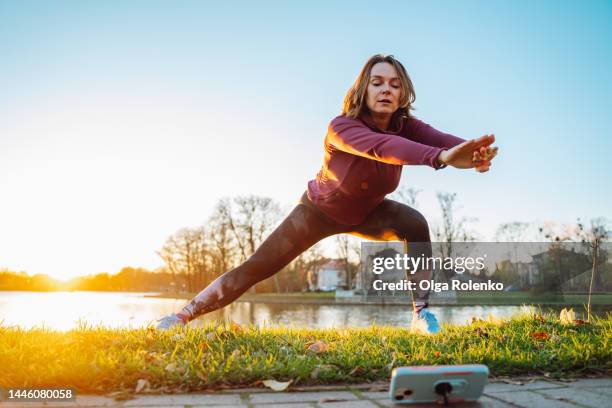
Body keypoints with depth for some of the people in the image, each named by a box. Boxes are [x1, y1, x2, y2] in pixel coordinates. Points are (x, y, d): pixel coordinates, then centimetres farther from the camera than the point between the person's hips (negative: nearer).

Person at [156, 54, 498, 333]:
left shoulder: (406, 127, -23)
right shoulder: (342, 128, -36)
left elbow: (439, 138, -44)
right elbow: (380, 147, -57)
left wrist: (476, 152, -67)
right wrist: (441, 157, -73)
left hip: (367, 213, 3)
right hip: (320, 210, -3)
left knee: (415, 224, -27)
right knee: (257, 267, -7)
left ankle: (422, 312, -16)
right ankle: (185, 315, 8)